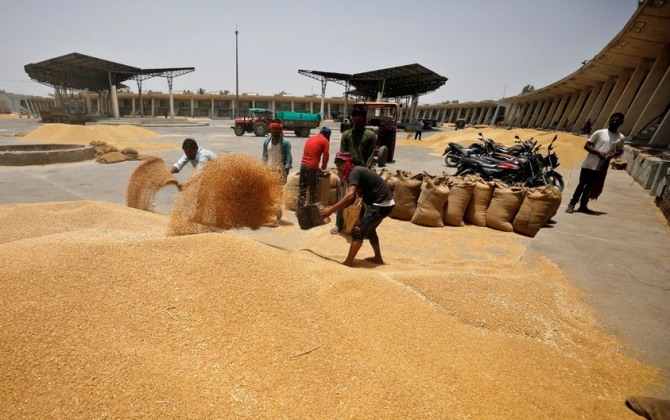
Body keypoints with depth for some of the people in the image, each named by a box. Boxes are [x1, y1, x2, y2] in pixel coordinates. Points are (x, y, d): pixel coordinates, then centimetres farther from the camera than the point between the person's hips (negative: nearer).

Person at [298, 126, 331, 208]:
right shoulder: (325, 141, 2)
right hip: (312, 167, -6)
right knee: (313, 191, 4)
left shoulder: (310, 138, 22)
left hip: (303, 165, 7)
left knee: (302, 189, 12)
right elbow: (326, 156, -2)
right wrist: (323, 168, 14)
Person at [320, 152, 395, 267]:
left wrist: (331, 210, -29)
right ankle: (378, 258, 37)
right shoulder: (356, 172, 12)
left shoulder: (354, 173, -17)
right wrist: (334, 208, 0)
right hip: (380, 203, 10)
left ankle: (348, 262, -2)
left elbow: (350, 196, -32)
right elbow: (352, 199, 10)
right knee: (369, 229, 25)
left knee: (358, 230, -8)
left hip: (381, 205, -10)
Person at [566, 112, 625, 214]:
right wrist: (598, 152, -18)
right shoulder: (599, 132, -3)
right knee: (581, 184, -1)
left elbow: (620, 151, 17)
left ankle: (583, 205, 19)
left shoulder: (620, 138, 6)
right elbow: (586, 146, -4)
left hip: (602, 167, 3)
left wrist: (613, 154, -6)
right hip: (589, 164, -3)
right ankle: (572, 204, 6)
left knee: (590, 186, 10)